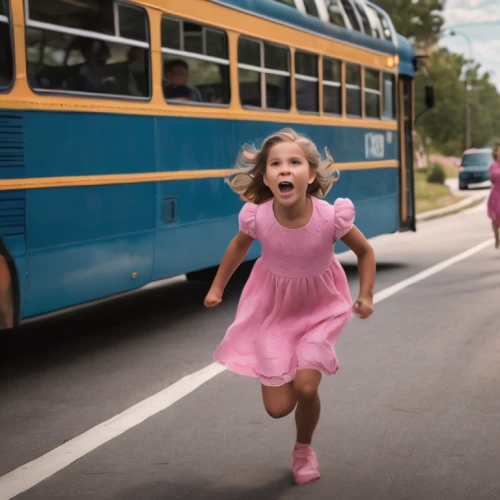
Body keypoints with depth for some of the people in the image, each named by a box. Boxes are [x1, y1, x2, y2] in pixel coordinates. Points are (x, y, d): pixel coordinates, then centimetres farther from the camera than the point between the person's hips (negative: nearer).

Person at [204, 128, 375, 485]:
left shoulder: (331, 216, -29)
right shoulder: (258, 217, -25)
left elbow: (365, 251, -7)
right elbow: (239, 245, 1)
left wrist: (366, 296, -14)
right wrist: (217, 287, 8)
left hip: (320, 307, -1)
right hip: (274, 307, 1)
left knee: (305, 386, -16)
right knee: (278, 407, -2)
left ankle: (304, 449, 18)